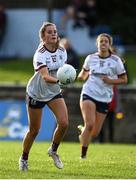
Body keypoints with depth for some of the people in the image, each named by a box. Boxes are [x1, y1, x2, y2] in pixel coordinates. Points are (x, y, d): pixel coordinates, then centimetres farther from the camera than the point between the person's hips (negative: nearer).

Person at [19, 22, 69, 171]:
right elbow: (45, 76, -38)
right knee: (34, 130, 2)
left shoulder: (62, 51, -6)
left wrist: (65, 79, 1)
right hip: (36, 94, -5)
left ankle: (53, 150, 11)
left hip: (54, 92, 5)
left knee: (64, 123, -15)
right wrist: (58, 81, -54)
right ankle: (24, 158, 25)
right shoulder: (40, 54, -25)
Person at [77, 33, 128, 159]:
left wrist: (110, 81, -14)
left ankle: (83, 131, 40)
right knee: (90, 124, -21)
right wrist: (82, 76, -3)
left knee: (95, 133, 4)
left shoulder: (115, 60, -2)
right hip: (89, 94, -1)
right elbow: (84, 73, 21)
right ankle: (83, 155, -11)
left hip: (104, 98, 1)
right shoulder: (91, 58, 3)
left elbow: (124, 79, 4)